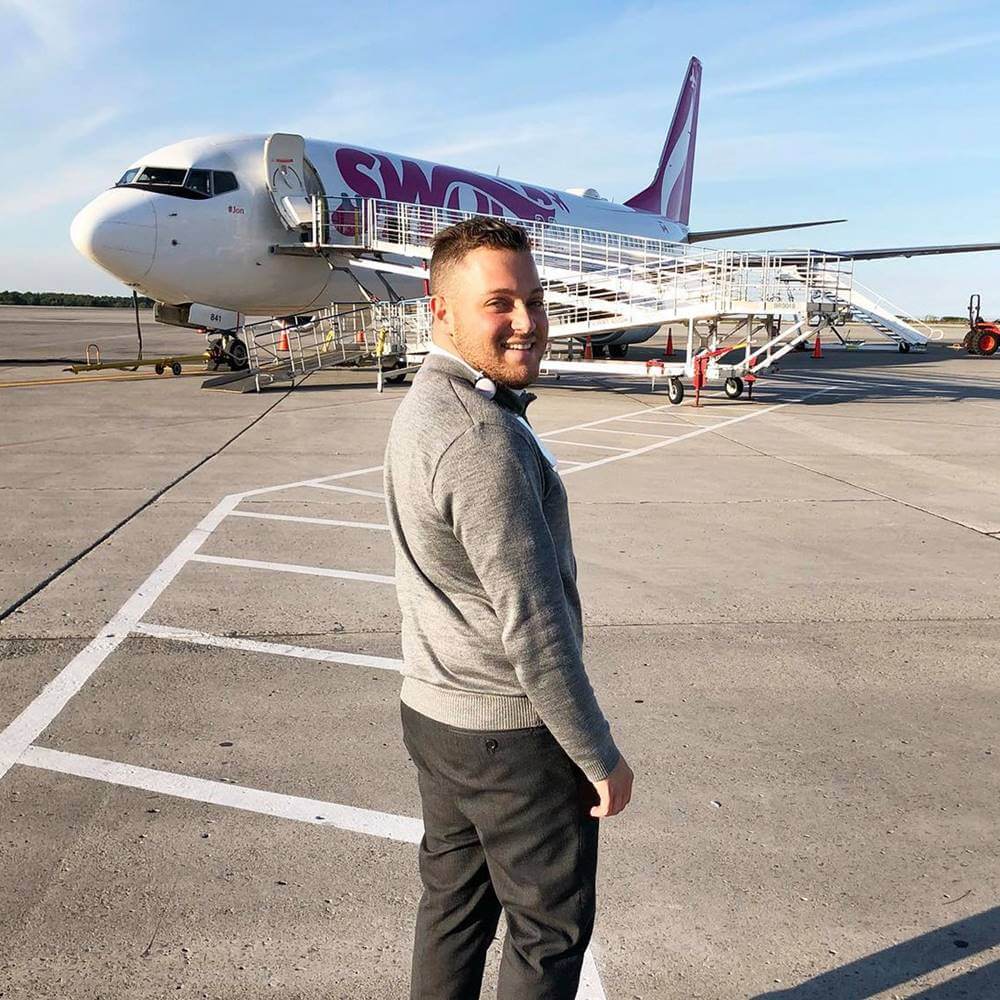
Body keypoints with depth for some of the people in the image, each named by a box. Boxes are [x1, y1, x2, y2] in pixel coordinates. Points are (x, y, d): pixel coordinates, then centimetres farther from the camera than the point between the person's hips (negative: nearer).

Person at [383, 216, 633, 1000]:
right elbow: (533, 626, -25)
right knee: (550, 933, 12)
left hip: (434, 712, 9)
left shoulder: (423, 404, 5)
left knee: (453, 906, 23)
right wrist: (601, 757, -15)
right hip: (516, 734, -9)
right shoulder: (484, 438, -26)